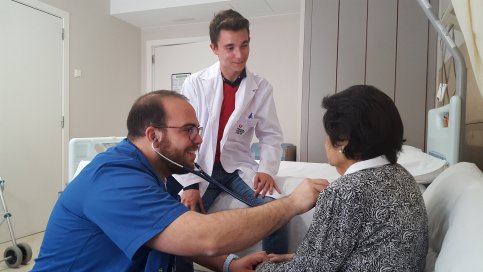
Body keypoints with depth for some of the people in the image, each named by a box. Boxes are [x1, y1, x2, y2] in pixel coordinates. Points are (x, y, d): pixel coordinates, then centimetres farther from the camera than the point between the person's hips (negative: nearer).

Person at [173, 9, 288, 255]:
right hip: (201, 168, 0)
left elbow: (271, 136, 1)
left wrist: (267, 170, -18)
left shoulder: (261, 88, -3)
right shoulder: (195, 84, -6)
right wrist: (189, 184, -16)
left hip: (238, 167, 1)